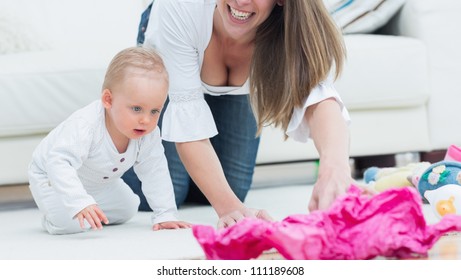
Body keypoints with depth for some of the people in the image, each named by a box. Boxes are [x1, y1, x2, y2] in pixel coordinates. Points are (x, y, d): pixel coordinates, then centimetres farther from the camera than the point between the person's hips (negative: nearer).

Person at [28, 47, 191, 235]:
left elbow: (155, 172, -15)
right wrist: (79, 202, -62)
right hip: (51, 178, -7)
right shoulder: (85, 125, -45)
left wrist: (165, 215, -20)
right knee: (70, 222, -27)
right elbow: (59, 163, -51)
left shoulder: (149, 134, -25)